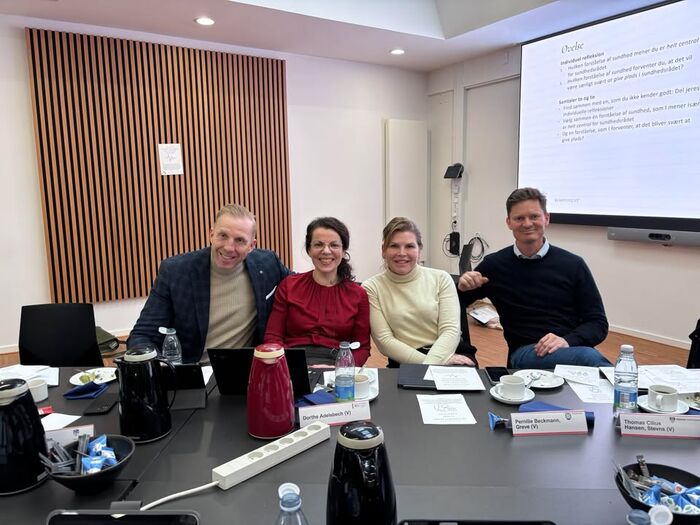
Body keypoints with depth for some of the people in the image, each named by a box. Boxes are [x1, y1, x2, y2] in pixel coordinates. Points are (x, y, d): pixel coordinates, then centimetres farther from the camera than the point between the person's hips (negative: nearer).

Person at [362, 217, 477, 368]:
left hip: (451, 355, 1)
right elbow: (385, 341, -3)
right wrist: (424, 362, -16)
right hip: (406, 363, 0)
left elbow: (450, 330, -2)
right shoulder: (371, 287, 3)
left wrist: (430, 363, -19)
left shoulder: (441, 279, 7)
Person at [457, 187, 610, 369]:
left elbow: (598, 323, 6)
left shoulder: (573, 265, 5)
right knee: (589, 357, -34)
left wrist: (567, 341, -14)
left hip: (573, 347, 2)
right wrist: (462, 288, -8)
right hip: (524, 352, -2)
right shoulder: (494, 265, 6)